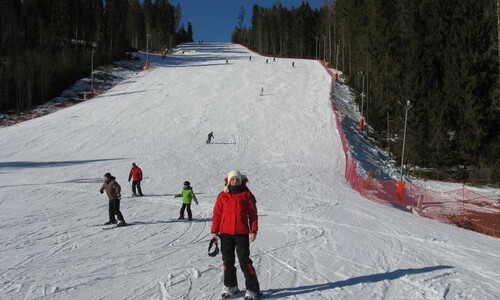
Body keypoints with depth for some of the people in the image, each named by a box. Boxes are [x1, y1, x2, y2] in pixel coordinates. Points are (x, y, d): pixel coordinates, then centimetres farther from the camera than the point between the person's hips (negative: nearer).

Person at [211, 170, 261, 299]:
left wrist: (253, 230, -4)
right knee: (227, 261, 13)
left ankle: (252, 288, 6)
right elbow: (217, 214, 6)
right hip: (226, 233, 3)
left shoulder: (246, 195, 1)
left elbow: (252, 213, 1)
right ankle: (230, 286, 29)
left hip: (242, 233, -3)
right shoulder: (222, 196, 4)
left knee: (245, 261, -4)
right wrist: (214, 231, 3)